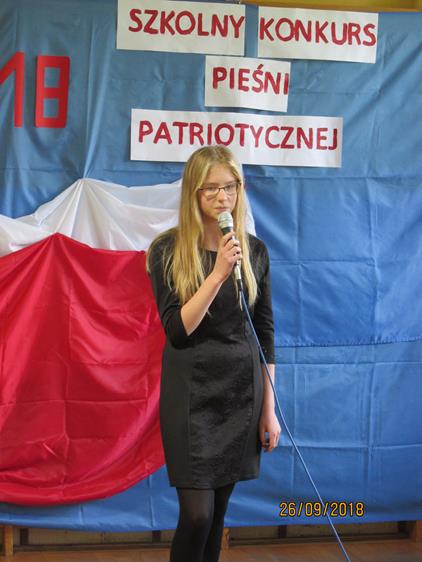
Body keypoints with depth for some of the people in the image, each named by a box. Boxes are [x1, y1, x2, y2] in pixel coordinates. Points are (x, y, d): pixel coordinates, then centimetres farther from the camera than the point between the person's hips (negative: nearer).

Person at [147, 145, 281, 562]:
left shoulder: (254, 250, 3)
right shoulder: (168, 250, -8)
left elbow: (265, 334, 7)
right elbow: (177, 331, -15)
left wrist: (269, 407, 6)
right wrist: (218, 274, -24)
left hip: (242, 391, 3)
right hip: (192, 392, -3)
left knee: (218, 511, 10)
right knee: (197, 513, -8)